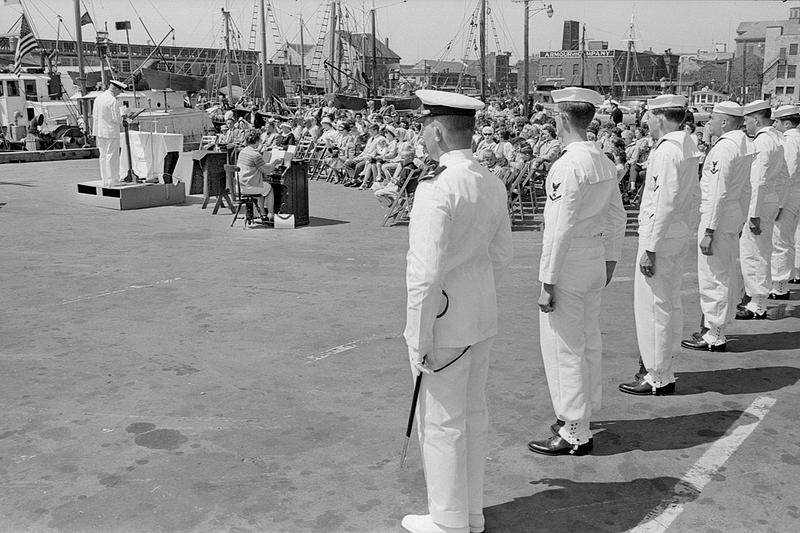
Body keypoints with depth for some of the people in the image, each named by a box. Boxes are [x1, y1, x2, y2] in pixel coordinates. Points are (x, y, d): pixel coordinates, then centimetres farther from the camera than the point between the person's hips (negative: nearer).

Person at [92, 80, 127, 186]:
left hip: (99, 131, 8)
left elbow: (94, 115, 14)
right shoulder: (113, 100, -16)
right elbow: (116, 119, -16)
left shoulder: (98, 97, 10)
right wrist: (122, 120, 4)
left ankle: (105, 181, 17)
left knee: (103, 156, 12)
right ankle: (112, 181, 0)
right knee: (112, 157, -3)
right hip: (111, 132, -8)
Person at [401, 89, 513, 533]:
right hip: (483, 316, 9)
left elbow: (426, 273, -23)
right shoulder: (491, 184, 5)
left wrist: (419, 339, -16)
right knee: (473, 414, 18)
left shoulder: (436, 188, -22)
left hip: (446, 319, -8)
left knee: (441, 422, 6)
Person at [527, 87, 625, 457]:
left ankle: (574, 434, 10)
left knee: (564, 349, 1)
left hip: (568, 262, -9)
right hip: (595, 259, 9)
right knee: (588, 342, 19)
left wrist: (548, 282, -17)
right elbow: (617, 217, 14)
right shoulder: (604, 162, 7)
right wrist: (610, 259, 24)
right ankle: (581, 415, 34)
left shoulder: (568, 166, -20)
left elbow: (559, 229, -22)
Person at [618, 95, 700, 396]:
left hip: (660, 236, -10)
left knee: (654, 306, -3)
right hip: (680, 234, 10)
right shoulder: (688, 146, 12)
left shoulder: (667, 150, -19)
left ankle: (657, 379, 5)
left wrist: (650, 249, -22)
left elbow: (665, 203, -23)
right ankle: (665, 368, 29)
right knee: (671, 303, 17)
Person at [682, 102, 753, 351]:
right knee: (728, 274, 16)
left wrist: (709, 230, -21)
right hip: (734, 214, 10)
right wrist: (742, 218, 24)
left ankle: (714, 336, 4)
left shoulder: (723, 147, -18)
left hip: (717, 217, -10)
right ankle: (719, 325, 28)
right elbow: (745, 188, 18)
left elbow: (718, 193, -22)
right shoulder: (744, 144, 12)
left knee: (713, 276, -3)